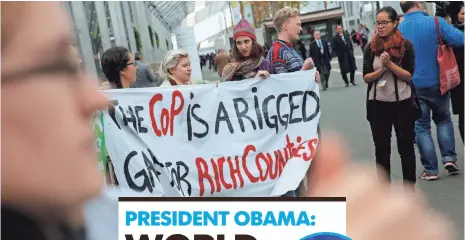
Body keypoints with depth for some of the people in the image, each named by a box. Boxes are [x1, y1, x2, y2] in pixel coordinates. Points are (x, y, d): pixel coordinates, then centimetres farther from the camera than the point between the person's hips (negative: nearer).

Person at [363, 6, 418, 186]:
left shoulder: (406, 46, -3)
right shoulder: (371, 48, 2)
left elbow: (409, 76, -7)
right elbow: (366, 77, 0)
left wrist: (390, 64, -19)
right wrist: (381, 69, -17)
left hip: (403, 103, -1)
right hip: (378, 104, 2)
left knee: (406, 146, 7)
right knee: (381, 148, 8)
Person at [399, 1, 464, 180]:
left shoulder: (398, 31, -3)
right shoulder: (435, 22, -11)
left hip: (413, 87, 1)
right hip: (437, 83, 0)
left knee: (421, 127, 9)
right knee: (443, 119, 21)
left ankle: (431, 170, 8)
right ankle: (449, 158, 9)